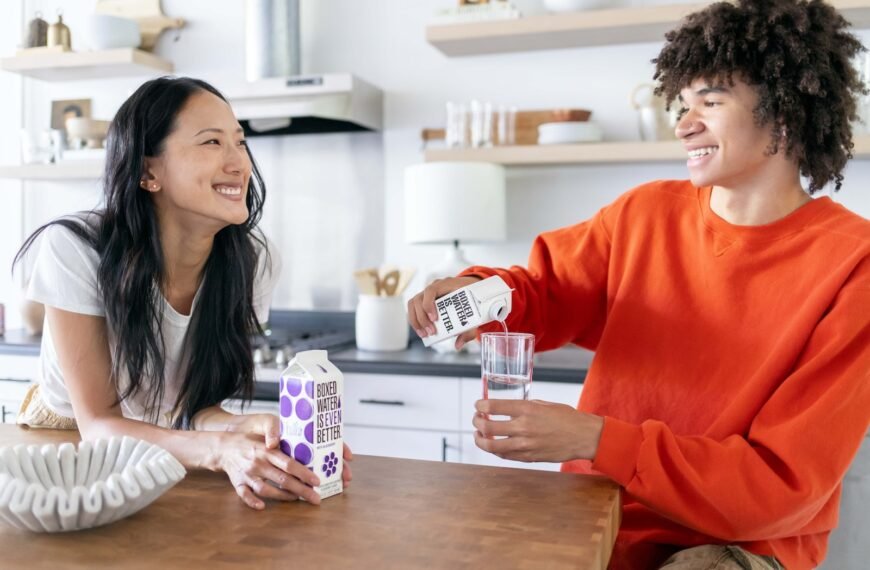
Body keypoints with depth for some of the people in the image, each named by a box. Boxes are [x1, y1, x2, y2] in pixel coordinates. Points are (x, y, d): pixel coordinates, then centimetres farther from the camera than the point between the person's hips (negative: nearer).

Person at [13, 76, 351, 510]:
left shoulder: (253, 261, -17)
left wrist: (243, 430, -33)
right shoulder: (75, 249, -24)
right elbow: (98, 423, -22)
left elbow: (198, 404, -10)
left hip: (164, 453, 2)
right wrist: (220, 449, -39)